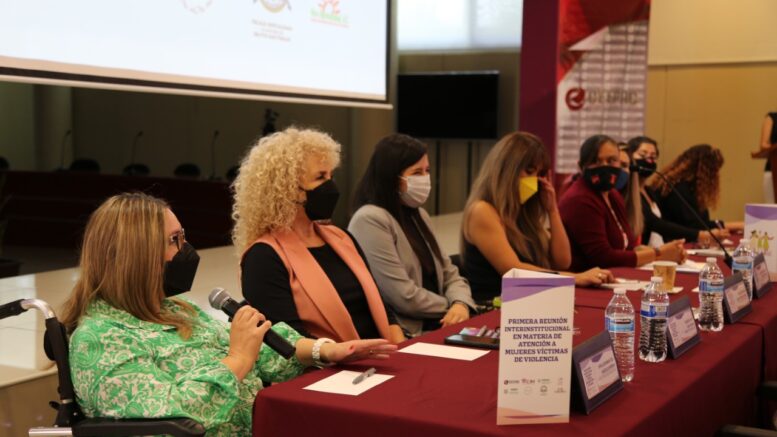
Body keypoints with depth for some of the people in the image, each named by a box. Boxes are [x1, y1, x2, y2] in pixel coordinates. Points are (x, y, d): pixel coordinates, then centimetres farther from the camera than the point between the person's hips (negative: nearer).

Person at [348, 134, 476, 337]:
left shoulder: (418, 215, 17)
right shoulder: (370, 220, -13)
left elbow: (449, 274, 15)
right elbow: (404, 297, -19)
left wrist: (461, 304, -8)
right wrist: (451, 307, -4)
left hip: (435, 325, 8)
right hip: (402, 335, -8)